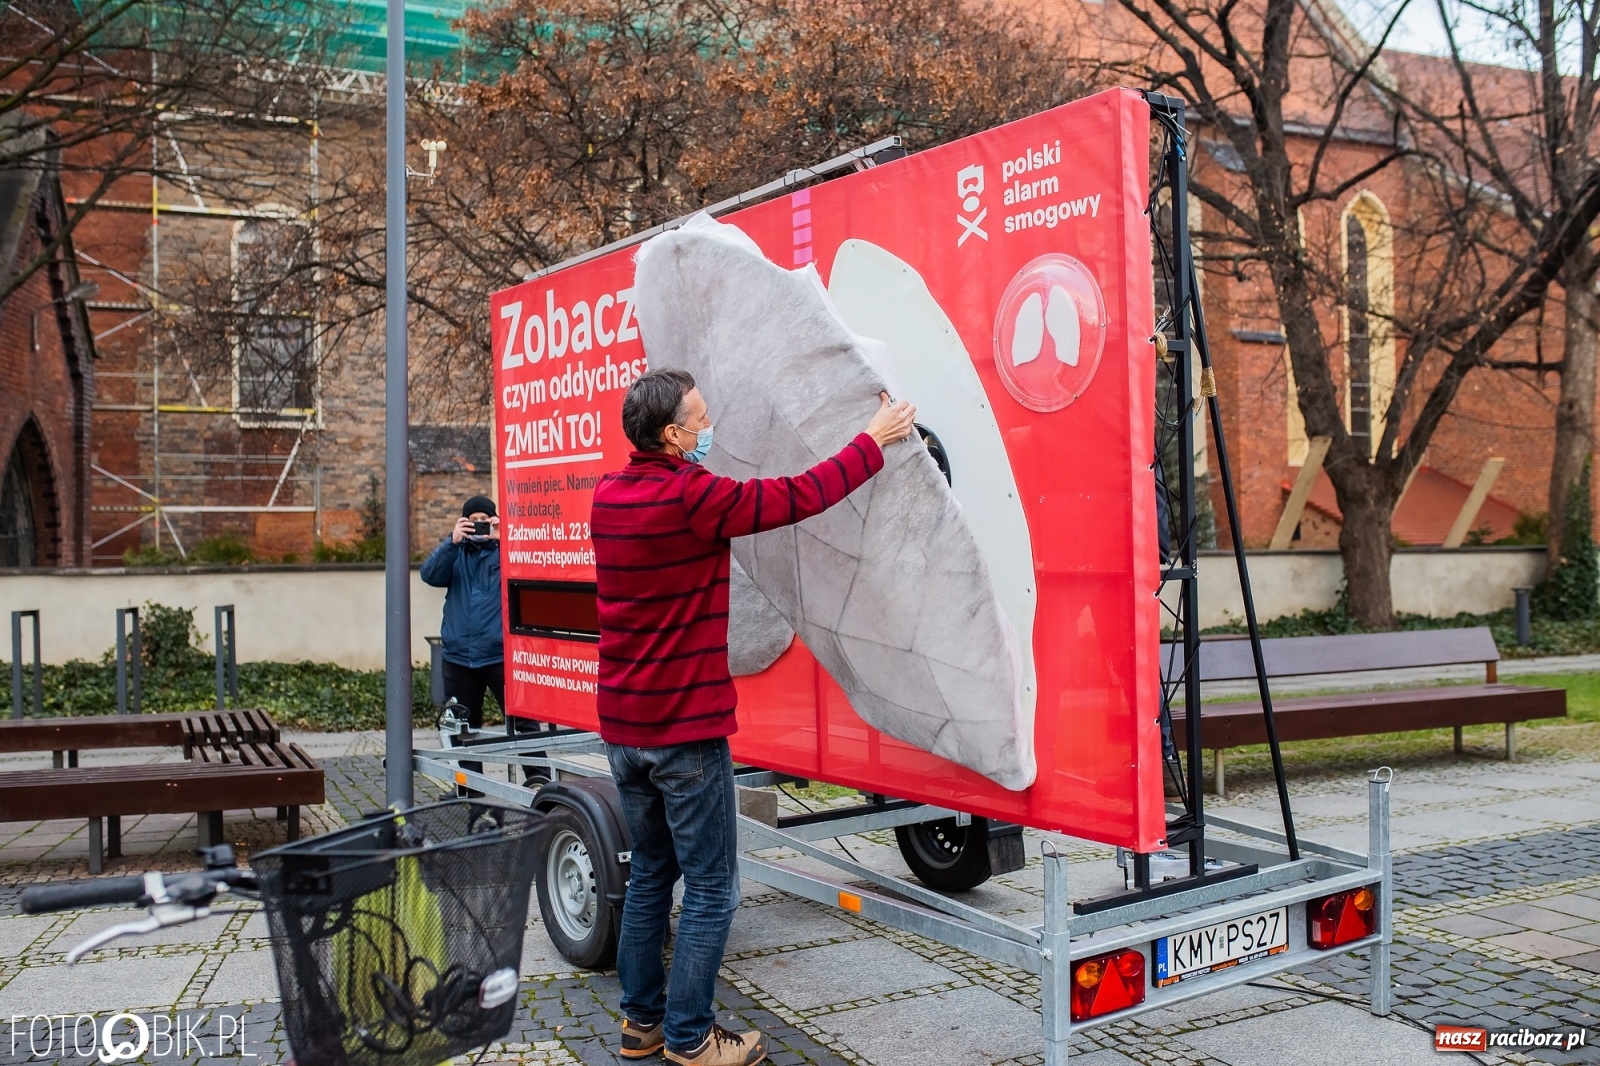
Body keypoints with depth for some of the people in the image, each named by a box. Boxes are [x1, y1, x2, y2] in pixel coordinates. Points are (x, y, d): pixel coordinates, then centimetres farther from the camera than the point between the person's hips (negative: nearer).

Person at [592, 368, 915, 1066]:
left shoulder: (608, 495, 4)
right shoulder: (693, 496, -19)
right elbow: (800, 497, -13)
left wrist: (697, 457, 26)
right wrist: (874, 440, -3)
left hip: (621, 725, 8)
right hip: (686, 731, -8)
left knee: (650, 874, 19)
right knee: (711, 890, 5)